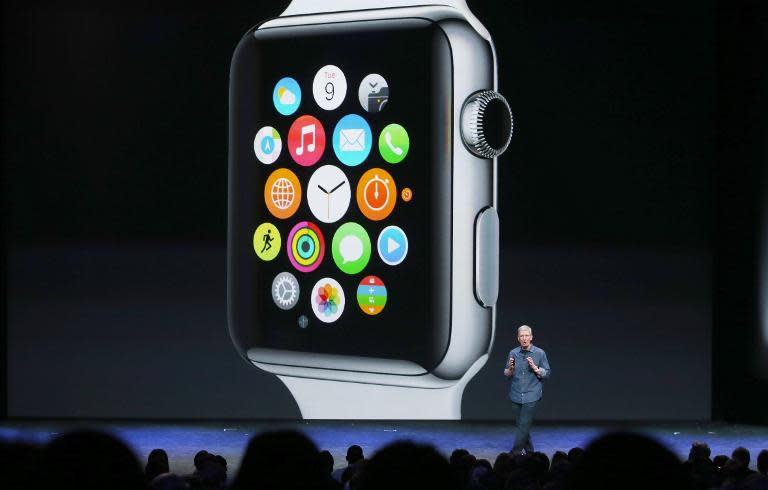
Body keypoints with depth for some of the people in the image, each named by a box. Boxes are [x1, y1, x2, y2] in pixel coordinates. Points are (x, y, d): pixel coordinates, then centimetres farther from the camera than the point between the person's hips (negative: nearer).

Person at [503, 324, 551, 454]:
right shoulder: (513, 353, 5)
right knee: (519, 425, 10)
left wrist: (535, 368, -17)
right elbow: (507, 374, 11)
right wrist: (510, 368, -11)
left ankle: (515, 453, -11)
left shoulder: (540, 353, -2)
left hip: (531, 396, -4)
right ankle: (529, 451, 26)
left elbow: (547, 373, -1)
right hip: (516, 395, 4)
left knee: (524, 425, -10)